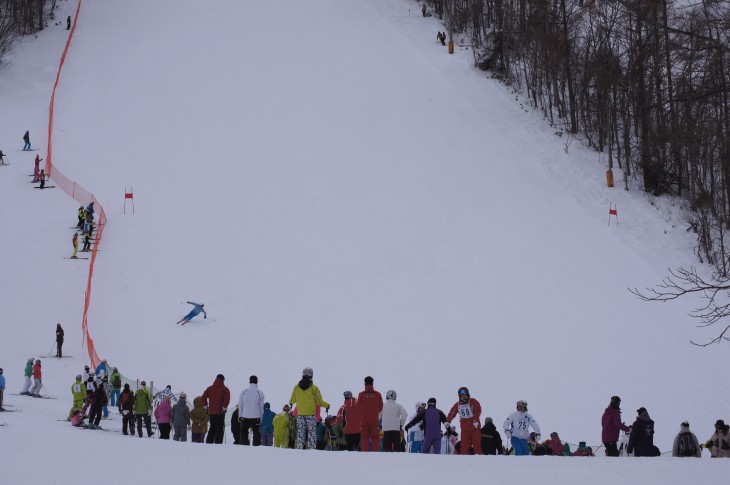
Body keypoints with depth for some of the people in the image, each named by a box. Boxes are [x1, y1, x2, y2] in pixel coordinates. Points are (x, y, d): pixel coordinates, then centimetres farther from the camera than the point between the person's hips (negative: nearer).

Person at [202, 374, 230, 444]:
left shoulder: (210, 388, 10)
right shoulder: (224, 389, -3)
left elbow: (203, 397, 6)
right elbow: (227, 399, -16)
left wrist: (206, 406, 12)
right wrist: (224, 407, -6)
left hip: (211, 412, 4)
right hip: (220, 412, -4)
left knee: (212, 428, 16)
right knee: (220, 428, -2)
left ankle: (209, 442, 12)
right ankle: (218, 443, -10)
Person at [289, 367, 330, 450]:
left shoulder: (296, 387, -2)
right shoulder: (314, 388, -11)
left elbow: (292, 400, 13)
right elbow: (320, 402, -5)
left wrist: (291, 403, 37)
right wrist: (327, 405, 15)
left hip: (300, 413, 3)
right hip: (311, 414, -3)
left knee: (300, 432, 8)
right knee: (312, 432, 1)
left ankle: (300, 447, 5)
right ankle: (311, 447, -4)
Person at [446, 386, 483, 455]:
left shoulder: (473, 402, -5)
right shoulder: (457, 404, 7)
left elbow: (478, 410, -15)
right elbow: (451, 413, 11)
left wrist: (475, 421, -25)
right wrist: (447, 421, -4)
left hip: (474, 426, -3)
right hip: (464, 428, 3)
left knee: (476, 443, -4)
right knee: (464, 445, 0)